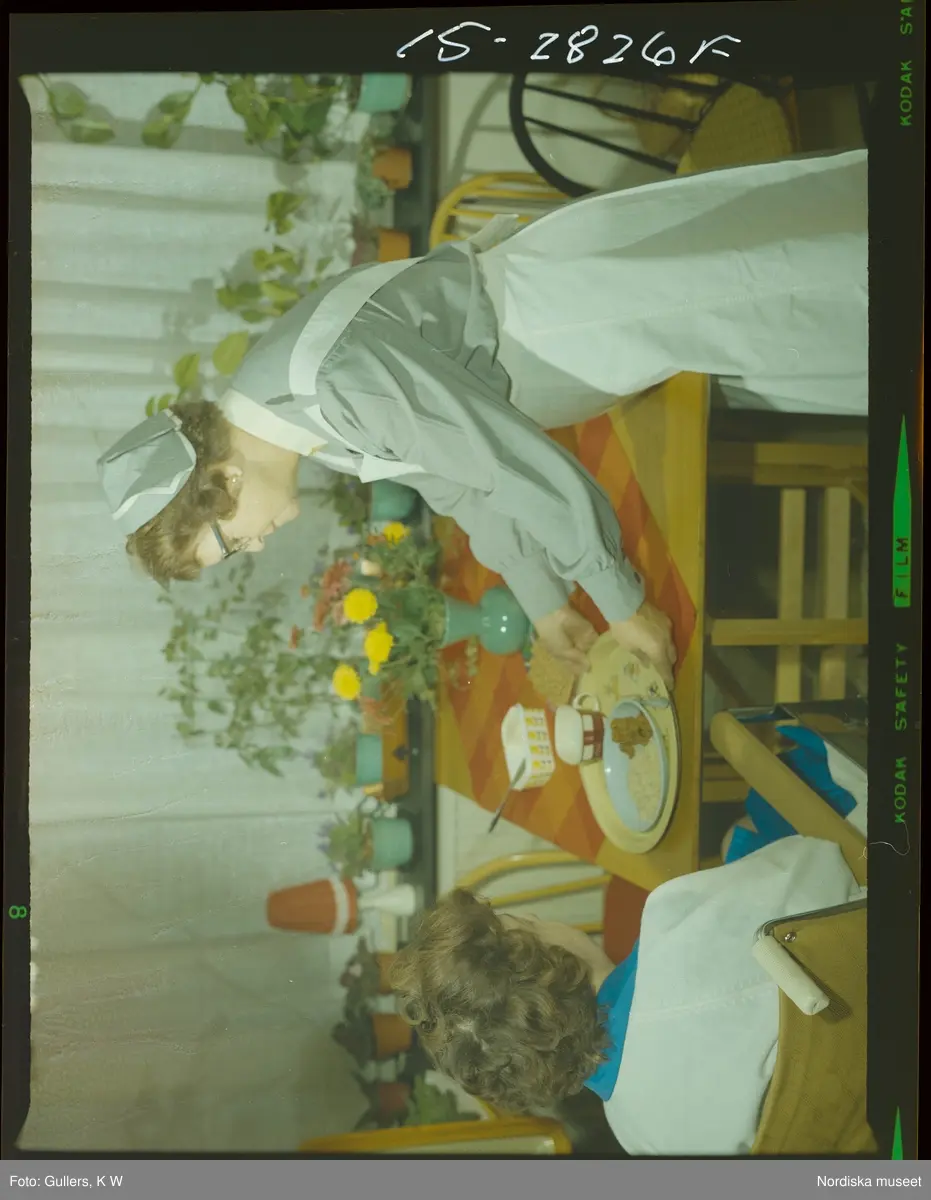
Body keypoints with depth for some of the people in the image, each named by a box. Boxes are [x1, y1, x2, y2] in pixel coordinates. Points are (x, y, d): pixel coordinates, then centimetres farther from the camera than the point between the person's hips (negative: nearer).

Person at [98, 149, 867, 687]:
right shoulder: (285, 411, -1)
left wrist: (623, 604, -19)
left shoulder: (339, 379, -33)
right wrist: (546, 605, 13)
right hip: (542, 287, 7)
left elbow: (527, 469, -31)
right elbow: (454, 484, 8)